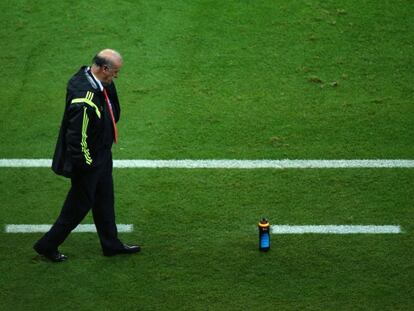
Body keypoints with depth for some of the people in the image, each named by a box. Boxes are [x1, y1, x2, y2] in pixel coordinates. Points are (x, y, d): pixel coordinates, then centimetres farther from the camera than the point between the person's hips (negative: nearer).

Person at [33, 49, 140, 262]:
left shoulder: (88, 76, -7)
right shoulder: (85, 100, -36)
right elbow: (76, 139, -27)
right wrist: (86, 163, -19)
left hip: (101, 155, 9)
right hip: (87, 162, -9)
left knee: (104, 199, 23)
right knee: (79, 205, 8)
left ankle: (111, 244, 40)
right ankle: (48, 245, 25)